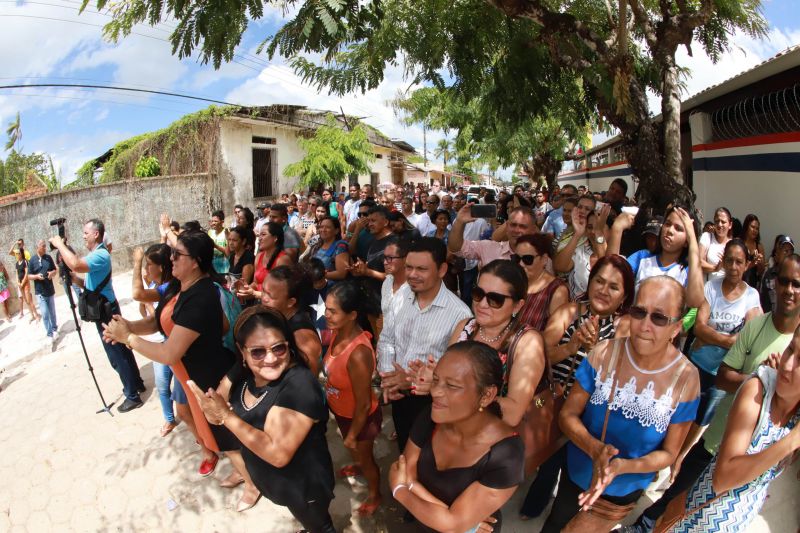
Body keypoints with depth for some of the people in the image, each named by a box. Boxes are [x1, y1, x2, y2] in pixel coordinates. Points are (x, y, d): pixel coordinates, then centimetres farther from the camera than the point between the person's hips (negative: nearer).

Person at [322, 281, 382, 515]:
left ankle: (374, 495, 54)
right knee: (353, 450, 36)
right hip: (341, 411, 7)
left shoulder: (358, 354, -43)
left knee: (364, 456, 24)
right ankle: (359, 465, 70)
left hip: (360, 417, -7)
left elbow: (363, 404, -29)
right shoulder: (339, 332, -19)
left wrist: (352, 435, -14)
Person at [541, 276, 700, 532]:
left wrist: (623, 466, -30)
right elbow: (568, 414, -14)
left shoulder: (686, 378, -21)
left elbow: (669, 452, -12)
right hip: (576, 471, 1)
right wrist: (595, 449, -33)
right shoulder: (604, 353, -20)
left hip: (624, 489, -1)